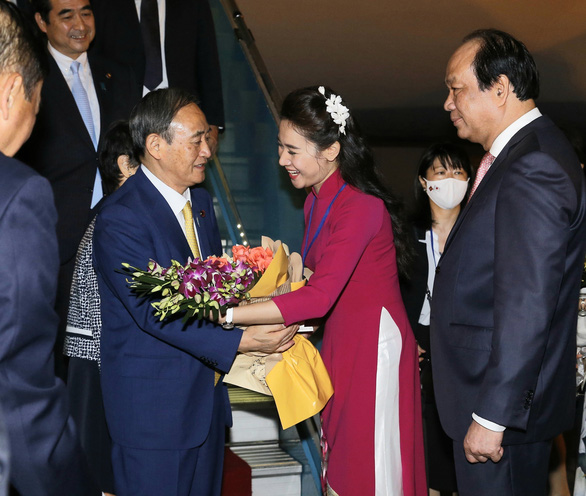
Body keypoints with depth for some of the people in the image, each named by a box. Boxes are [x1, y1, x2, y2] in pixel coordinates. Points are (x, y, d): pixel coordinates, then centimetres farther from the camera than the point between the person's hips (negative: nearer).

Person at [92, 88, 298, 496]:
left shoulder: (200, 201, 10)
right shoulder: (120, 218, -18)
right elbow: (154, 313, -23)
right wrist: (240, 342, -26)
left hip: (207, 393, 8)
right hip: (153, 405, -8)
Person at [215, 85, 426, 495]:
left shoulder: (361, 207, -22)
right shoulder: (316, 203, 7)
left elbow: (318, 298, -31)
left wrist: (226, 315, -33)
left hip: (375, 346, -8)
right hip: (341, 343, 8)